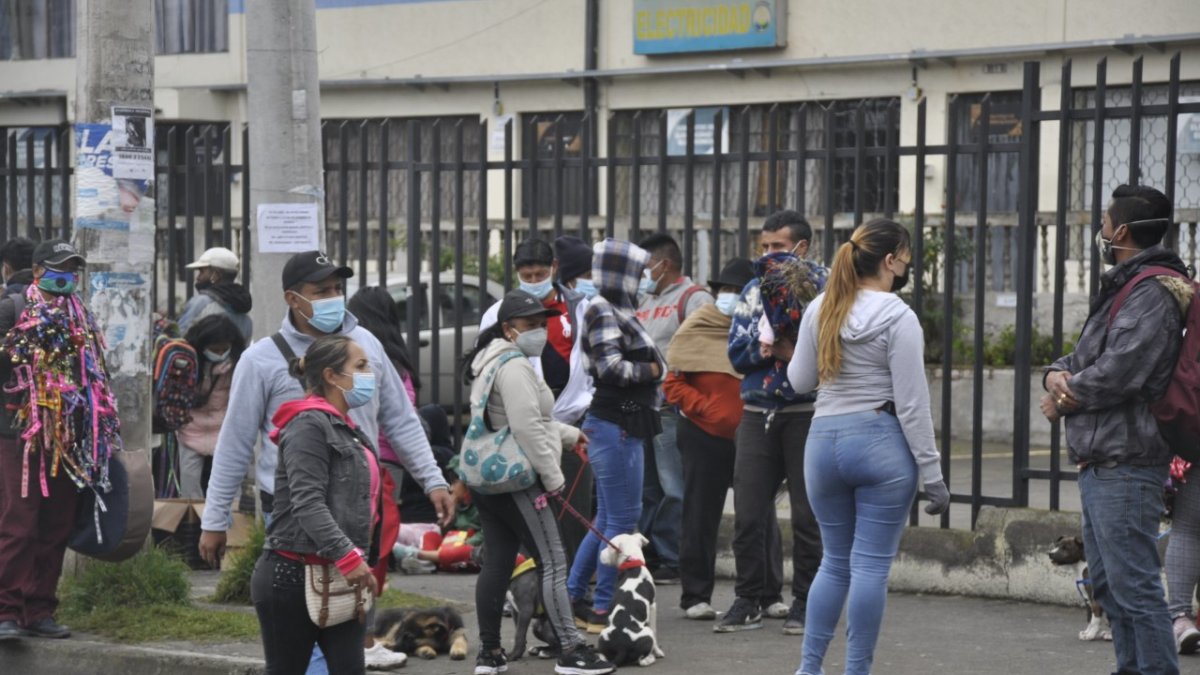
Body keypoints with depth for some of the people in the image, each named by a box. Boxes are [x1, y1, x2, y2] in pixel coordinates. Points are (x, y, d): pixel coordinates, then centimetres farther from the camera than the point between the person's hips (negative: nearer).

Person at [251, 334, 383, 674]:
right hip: (292, 578, -8)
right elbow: (307, 503, -23)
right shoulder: (309, 424, -12)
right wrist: (348, 557, -30)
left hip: (338, 581, 8)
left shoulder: (349, 432, 18)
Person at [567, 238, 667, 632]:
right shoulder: (604, 312, -13)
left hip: (623, 426, 10)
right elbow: (611, 367, -21)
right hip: (615, 425, -10)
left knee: (608, 518, 16)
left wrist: (655, 368, 6)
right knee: (622, 519, -5)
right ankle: (602, 609, -1)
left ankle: (573, 597, 22)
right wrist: (650, 370, -8)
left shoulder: (617, 311, 16)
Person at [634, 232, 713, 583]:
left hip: (671, 409, -9)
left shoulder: (694, 298, -5)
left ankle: (671, 561, -3)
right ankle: (645, 555, 19)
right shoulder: (644, 299, 21)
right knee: (644, 489, 12)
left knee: (673, 490, -6)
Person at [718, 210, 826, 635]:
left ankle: (805, 603, 11)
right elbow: (736, 352, 6)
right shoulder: (753, 291, 13)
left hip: (806, 412, -4)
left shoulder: (821, 286, 1)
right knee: (748, 512, 1)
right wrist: (764, 349, -13)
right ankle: (751, 600, 11)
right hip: (758, 413, 4)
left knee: (808, 513, 2)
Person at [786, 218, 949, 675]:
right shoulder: (897, 317, -10)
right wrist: (932, 474, -8)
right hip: (881, 444, -5)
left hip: (824, 440, 5)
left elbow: (799, 382, 13)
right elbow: (911, 405, -11)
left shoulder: (819, 310, 5)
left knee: (835, 562, 16)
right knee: (871, 565, 0)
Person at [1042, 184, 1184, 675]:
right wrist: (1057, 374, -1)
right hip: (1098, 463, 11)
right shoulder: (1122, 288, 19)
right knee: (1109, 584, 16)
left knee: (1134, 587, -11)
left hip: (1125, 464, -11)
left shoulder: (1154, 292, -15)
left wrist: (1065, 397, -6)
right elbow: (1085, 357, 22)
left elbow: (1116, 374, -23)